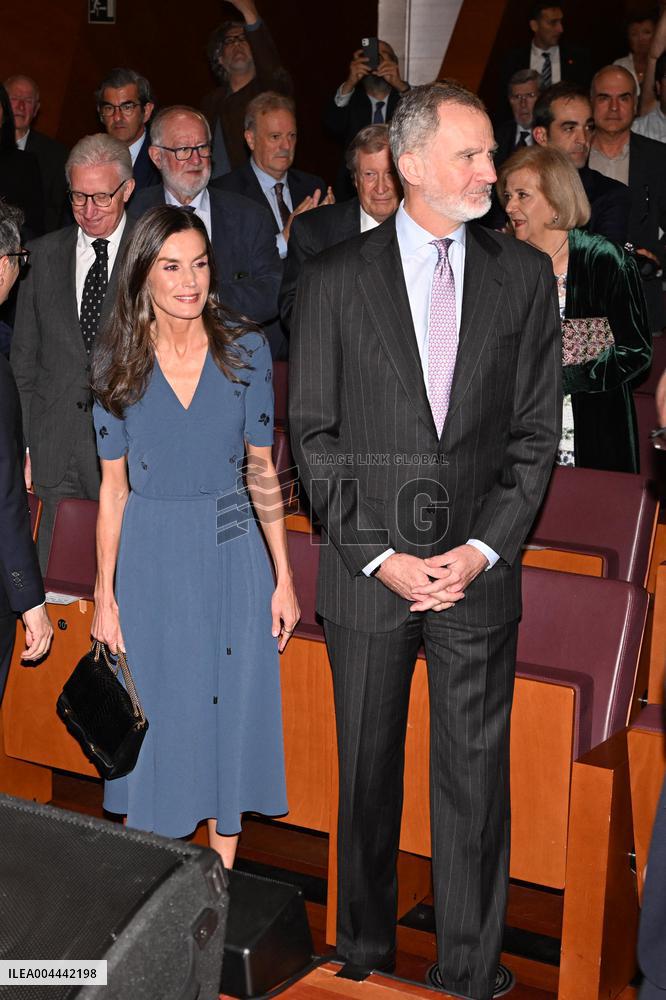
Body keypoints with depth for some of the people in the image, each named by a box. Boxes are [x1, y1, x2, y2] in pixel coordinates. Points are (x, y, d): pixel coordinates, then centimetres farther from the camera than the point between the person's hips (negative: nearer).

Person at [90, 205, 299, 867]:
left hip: (233, 554, 1)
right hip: (150, 559, 0)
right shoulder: (118, 364, -3)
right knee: (152, 719, 7)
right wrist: (105, 595, -1)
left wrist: (283, 577, -1)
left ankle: (223, 876, 24)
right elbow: (113, 487, 0)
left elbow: (261, 471, 1)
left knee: (231, 711, 8)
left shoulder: (246, 349, -2)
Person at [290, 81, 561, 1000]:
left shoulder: (525, 275, 4)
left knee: (475, 783, 6)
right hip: (367, 573, 0)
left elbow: (537, 432, 3)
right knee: (367, 777, 12)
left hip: (480, 573, 1)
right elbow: (313, 434, -1)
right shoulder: (336, 277, 0)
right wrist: (381, 557, -8)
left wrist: (481, 550, -7)